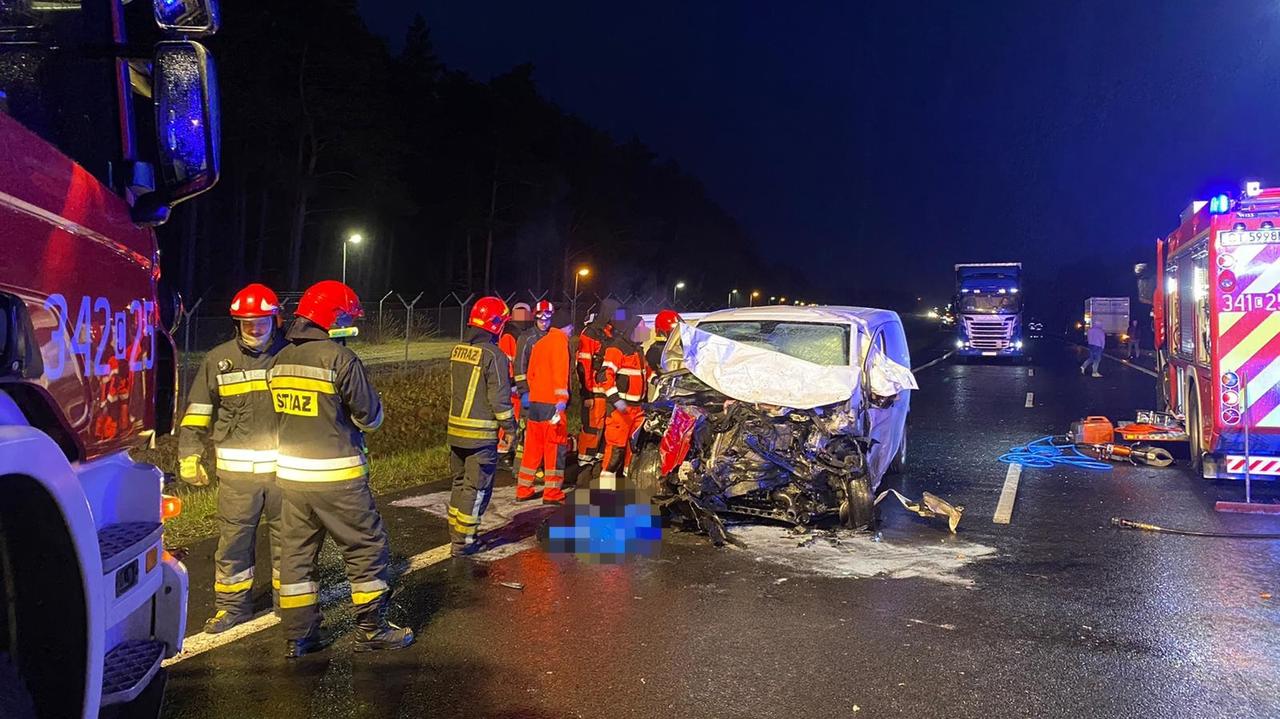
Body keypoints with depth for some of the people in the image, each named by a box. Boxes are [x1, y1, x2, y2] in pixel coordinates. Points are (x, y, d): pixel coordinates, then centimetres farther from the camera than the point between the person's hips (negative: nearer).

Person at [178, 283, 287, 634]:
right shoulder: (218, 360, 3)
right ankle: (232, 604, 20)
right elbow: (197, 411, 6)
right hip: (236, 469, 1)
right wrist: (189, 455, -2)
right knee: (233, 538, 6)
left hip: (285, 466, 0)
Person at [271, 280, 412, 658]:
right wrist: (354, 425, 13)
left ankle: (298, 635, 20)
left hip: (291, 471, 7)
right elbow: (370, 415, -9)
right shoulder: (340, 358, -15)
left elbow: (284, 412, 13)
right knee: (367, 547, 7)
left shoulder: (280, 360, 6)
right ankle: (372, 629, 14)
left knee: (297, 552, 14)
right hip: (337, 476, -7)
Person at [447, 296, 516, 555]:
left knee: (460, 483, 19)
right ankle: (462, 542, 6)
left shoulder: (458, 350, 6)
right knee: (476, 488, 2)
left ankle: (456, 533, 27)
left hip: (456, 429, 7)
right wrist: (510, 428, -5)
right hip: (482, 434, -7)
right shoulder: (493, 355, -16)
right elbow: (499, 398, -15)